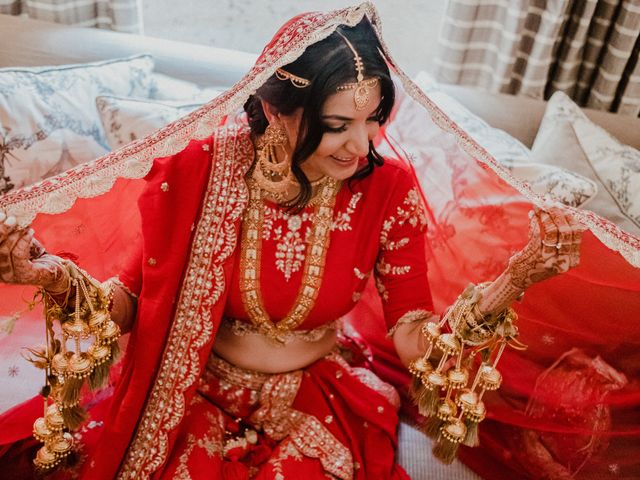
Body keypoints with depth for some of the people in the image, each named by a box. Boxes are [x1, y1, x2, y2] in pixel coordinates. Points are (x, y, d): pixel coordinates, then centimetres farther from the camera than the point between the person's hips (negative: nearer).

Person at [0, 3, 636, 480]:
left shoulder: (388, 189, -16)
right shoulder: (201, 170, -18)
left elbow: (413, 337, -13)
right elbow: (128, 305, -10)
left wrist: (511, 281, -28)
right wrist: (59, 278, -31)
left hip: (316, 402, 1)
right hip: (197, 396, 0)